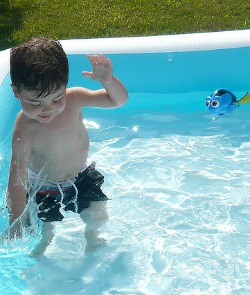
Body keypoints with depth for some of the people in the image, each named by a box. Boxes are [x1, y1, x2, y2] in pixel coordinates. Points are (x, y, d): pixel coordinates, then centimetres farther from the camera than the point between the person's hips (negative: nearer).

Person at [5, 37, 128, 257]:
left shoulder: (74, 99, -25)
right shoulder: (25, 131, -36)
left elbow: (119, 100, -17)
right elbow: (17, 181, -33)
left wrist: (108, 80, -39)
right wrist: (16, 225, -32)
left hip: (82, 175, 3)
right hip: (45, 187, -3)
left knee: (98, 217, 4)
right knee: (46, 231, 7)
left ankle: (92, 236, 42)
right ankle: (42, 247, 46)